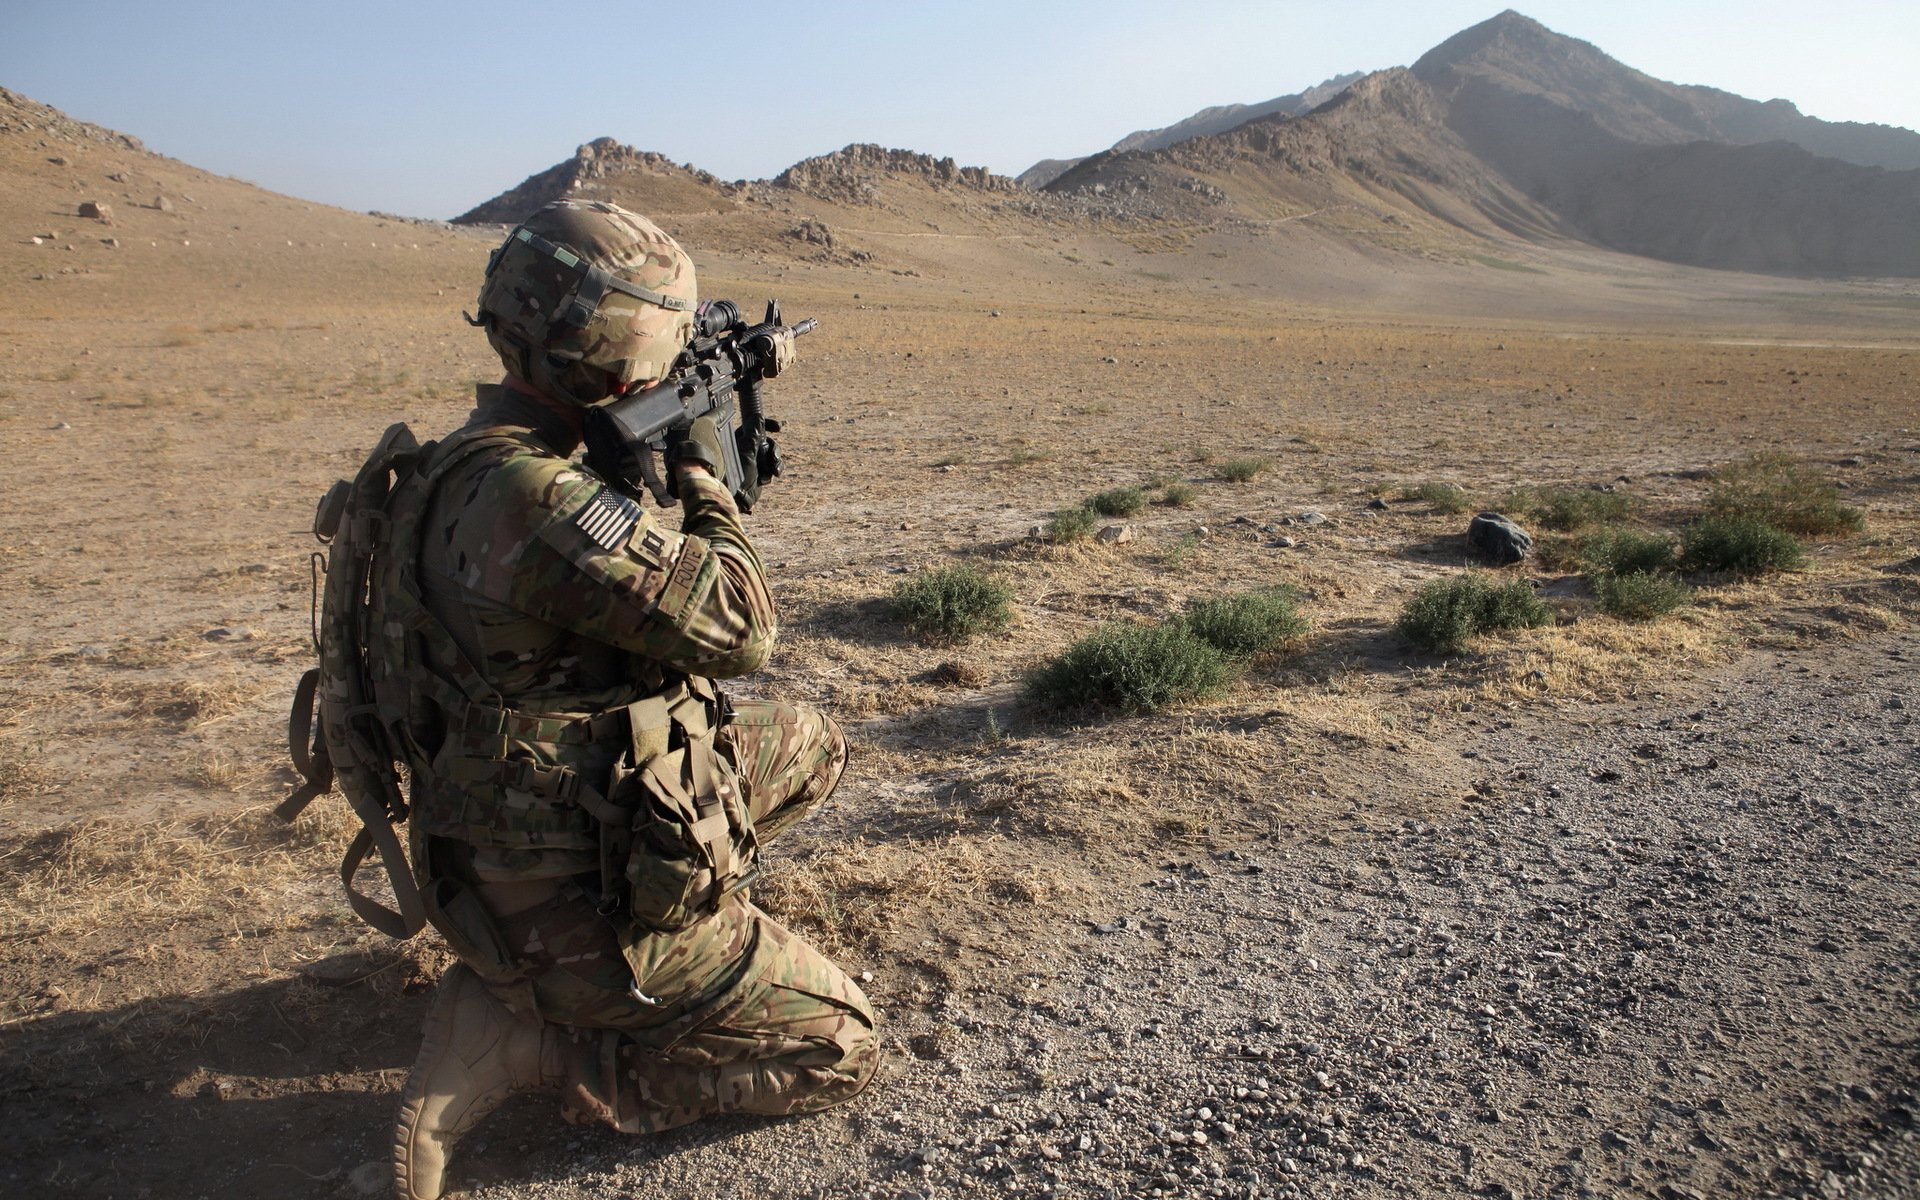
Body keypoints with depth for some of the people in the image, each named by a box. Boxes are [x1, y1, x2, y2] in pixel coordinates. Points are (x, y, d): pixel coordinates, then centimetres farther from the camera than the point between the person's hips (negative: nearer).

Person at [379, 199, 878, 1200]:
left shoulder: (479, 458, 1)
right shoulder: (531, 498, -31)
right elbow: (738, 627, -25)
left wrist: (667, 458, 7)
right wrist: (702, 470, -10)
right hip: (569, 908, -9)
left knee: (811, 748, 22)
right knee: (839, 1052, 1)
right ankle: (516, 1040, 1)